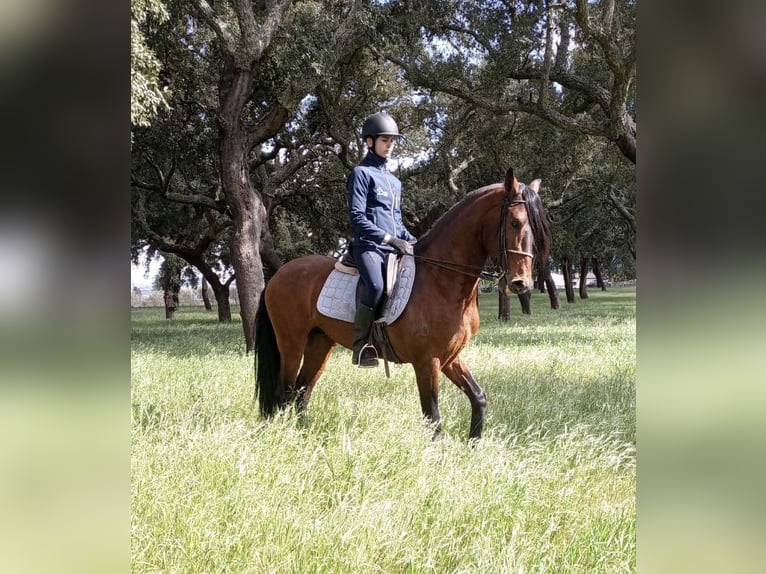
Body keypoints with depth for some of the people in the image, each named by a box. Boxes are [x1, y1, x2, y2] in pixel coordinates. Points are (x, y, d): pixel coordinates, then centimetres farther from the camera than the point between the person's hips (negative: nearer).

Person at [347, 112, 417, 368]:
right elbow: (357, 217, -10)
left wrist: (412, 241, 9)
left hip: (393, 248, 8)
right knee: (375, 286, -34)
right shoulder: (361, 173, 1)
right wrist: (389, 238, -17)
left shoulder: (394, 181, 24)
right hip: (368, 245, -8)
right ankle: (361, 347, -25)